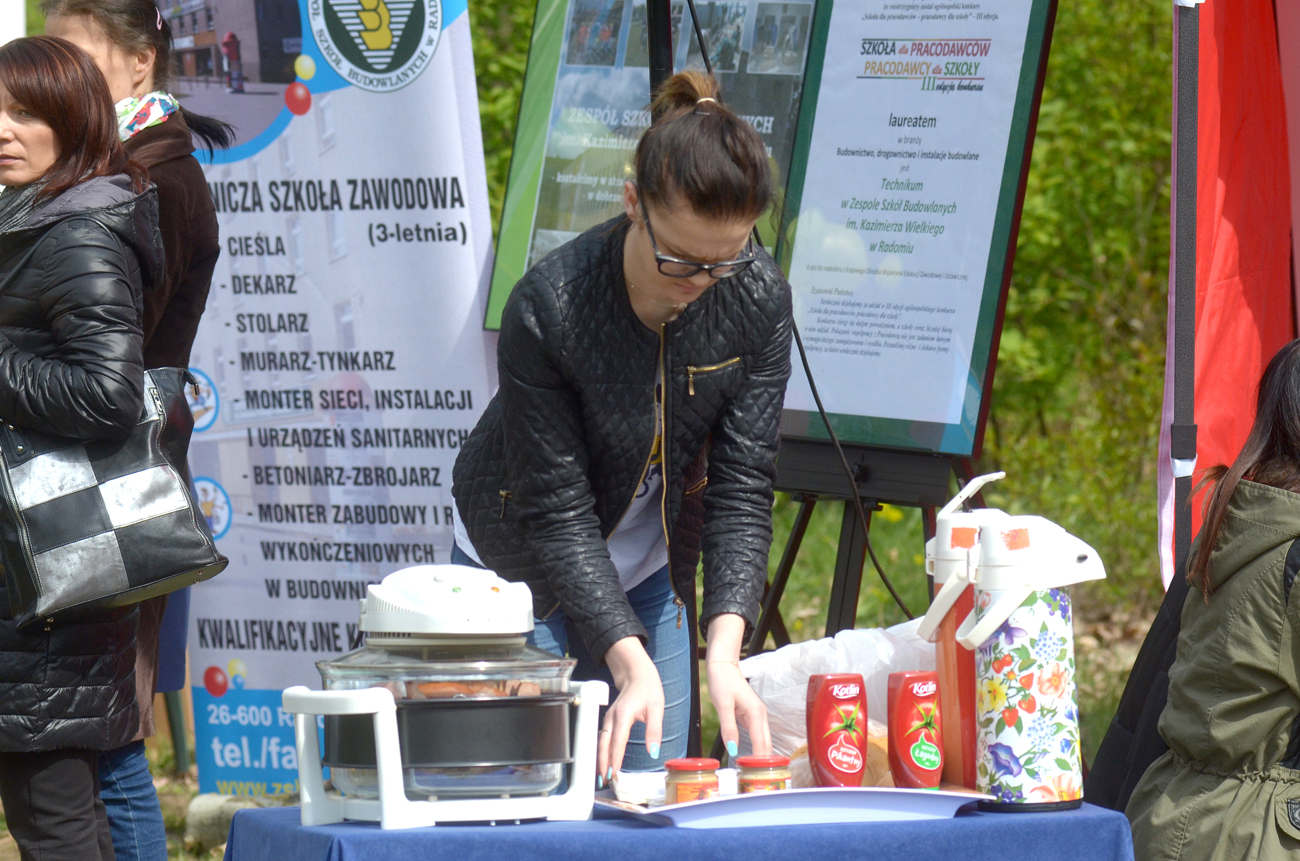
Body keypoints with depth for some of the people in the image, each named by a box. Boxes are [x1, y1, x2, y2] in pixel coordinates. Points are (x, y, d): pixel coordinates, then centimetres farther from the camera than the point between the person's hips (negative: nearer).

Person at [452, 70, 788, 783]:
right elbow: (557, 511, -27)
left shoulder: (758, 299, -20)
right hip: (522, 565, -4)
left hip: (651, 575, 4)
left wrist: (723, 650, -31)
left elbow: (741, 490, -17)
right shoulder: (548, 306, -31)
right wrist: (629, 664, -36)